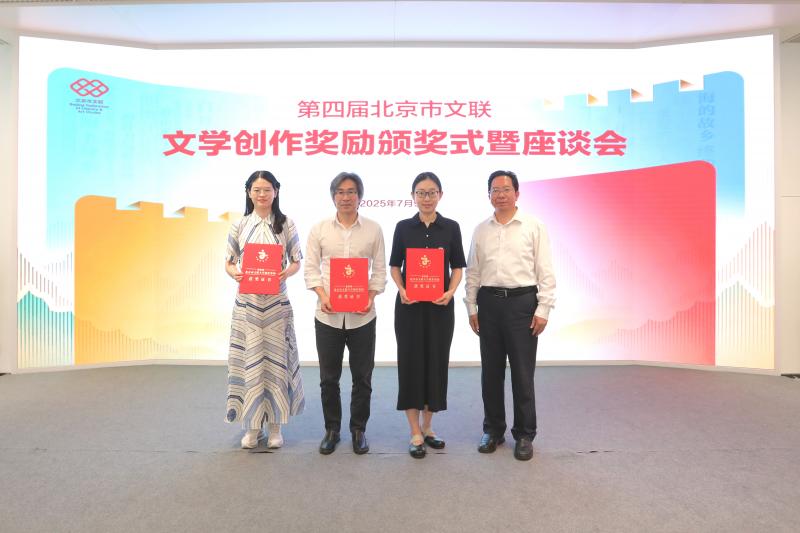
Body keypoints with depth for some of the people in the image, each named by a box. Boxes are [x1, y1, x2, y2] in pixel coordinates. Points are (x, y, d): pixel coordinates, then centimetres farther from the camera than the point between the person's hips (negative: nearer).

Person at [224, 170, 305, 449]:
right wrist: (235, 273, -16)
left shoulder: (286, 224, 2)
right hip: (246, 301, 1)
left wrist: (286, 273, -17)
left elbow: (296, 262, 4)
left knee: (275, 359, 5)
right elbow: (228, 263, 7)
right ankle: (252, 425, 19)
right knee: (249, 359, 5)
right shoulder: (239, 225, 5)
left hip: (276, 301, -1)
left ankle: (275, 425, 19)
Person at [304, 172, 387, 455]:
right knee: (328, 377, 11)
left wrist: (371, 297, -12)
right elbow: (311, 268, 2)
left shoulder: (373, 229, 2)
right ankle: (331, 429, 28)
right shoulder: (319, 229, 3)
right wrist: (322, 296, -13)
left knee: (362, 376, 9)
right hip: (328, 314, 1)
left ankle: (358, 429, 27)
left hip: (362, 315, 0)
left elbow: (380, 270, 3)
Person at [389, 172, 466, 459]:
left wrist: (450, 292, -14)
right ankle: (415, 433, 12)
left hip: (440, 304, 1)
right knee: (411, 362, 1)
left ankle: (427, 426, 25)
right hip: (409, 304, -1)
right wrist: (402, 290, -14)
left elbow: (457, 268, 4)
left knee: (436, 362, 7)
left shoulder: (451, 227, 3)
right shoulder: (403, 227, 2)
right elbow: (395, 266, 4)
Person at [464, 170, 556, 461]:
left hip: (522, 302, -3)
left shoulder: (534, 227, 1)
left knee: (522, 373, 3)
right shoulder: (481, 230, 10)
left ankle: (524, 434, 19)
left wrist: (543, 309, -8)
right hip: (489, 303, 3)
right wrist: (471, 308, 6)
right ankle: (493, 430, 26)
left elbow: (545, 271, -2)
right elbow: (472, 272, 11)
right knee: (491, 371, 11)